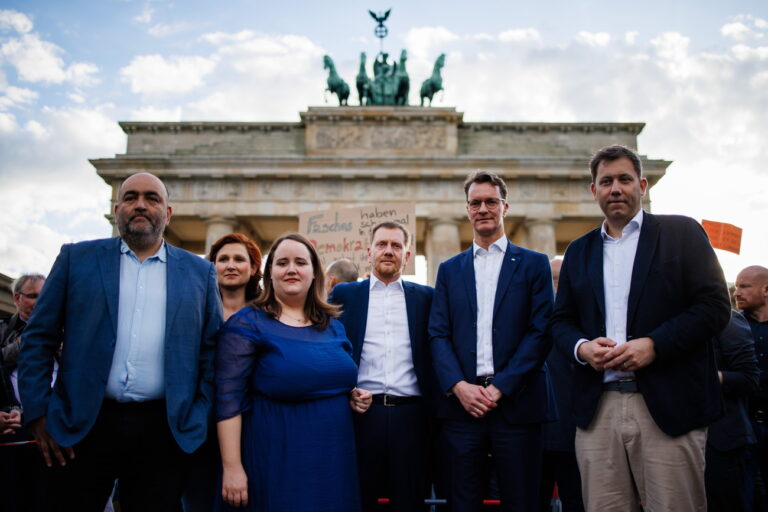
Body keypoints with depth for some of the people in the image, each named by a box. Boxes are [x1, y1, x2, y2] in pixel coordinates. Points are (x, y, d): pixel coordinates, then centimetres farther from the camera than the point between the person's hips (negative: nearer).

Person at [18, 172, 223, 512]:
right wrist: (38, 413, -2)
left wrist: (199, 420, 0)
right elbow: (39, 339, 5)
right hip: (83, 424, 0)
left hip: (164, 431, 0)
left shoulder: (199, 272, 7)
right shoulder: (77, 258, 6)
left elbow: (211, 352, 7)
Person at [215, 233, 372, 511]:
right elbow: (228, 399, -12)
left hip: (334, 456, 6)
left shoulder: (333, 326, 9)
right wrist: (232, 467, -17)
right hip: (275, 458, -5)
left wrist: (355, 396, -1)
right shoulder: (247, 323, -7)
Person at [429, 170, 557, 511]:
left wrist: (501, 387, -11)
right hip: (461, 403, 2)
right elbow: (438, 334, 6)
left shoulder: (534, 264, 6)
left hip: (517, 402, -2)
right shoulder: (449, 270, 13)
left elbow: (541, 331, -3)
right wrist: (459, 386, -10)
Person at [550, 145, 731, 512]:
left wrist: (653, 345, -14)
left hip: (667, 405, -3)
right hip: (597, 409, 3)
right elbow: (561, 320, 16)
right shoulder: (578, 251, 17)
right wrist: (581, 347, -6)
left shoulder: (681, 232, 6)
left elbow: (715, 304, -2)